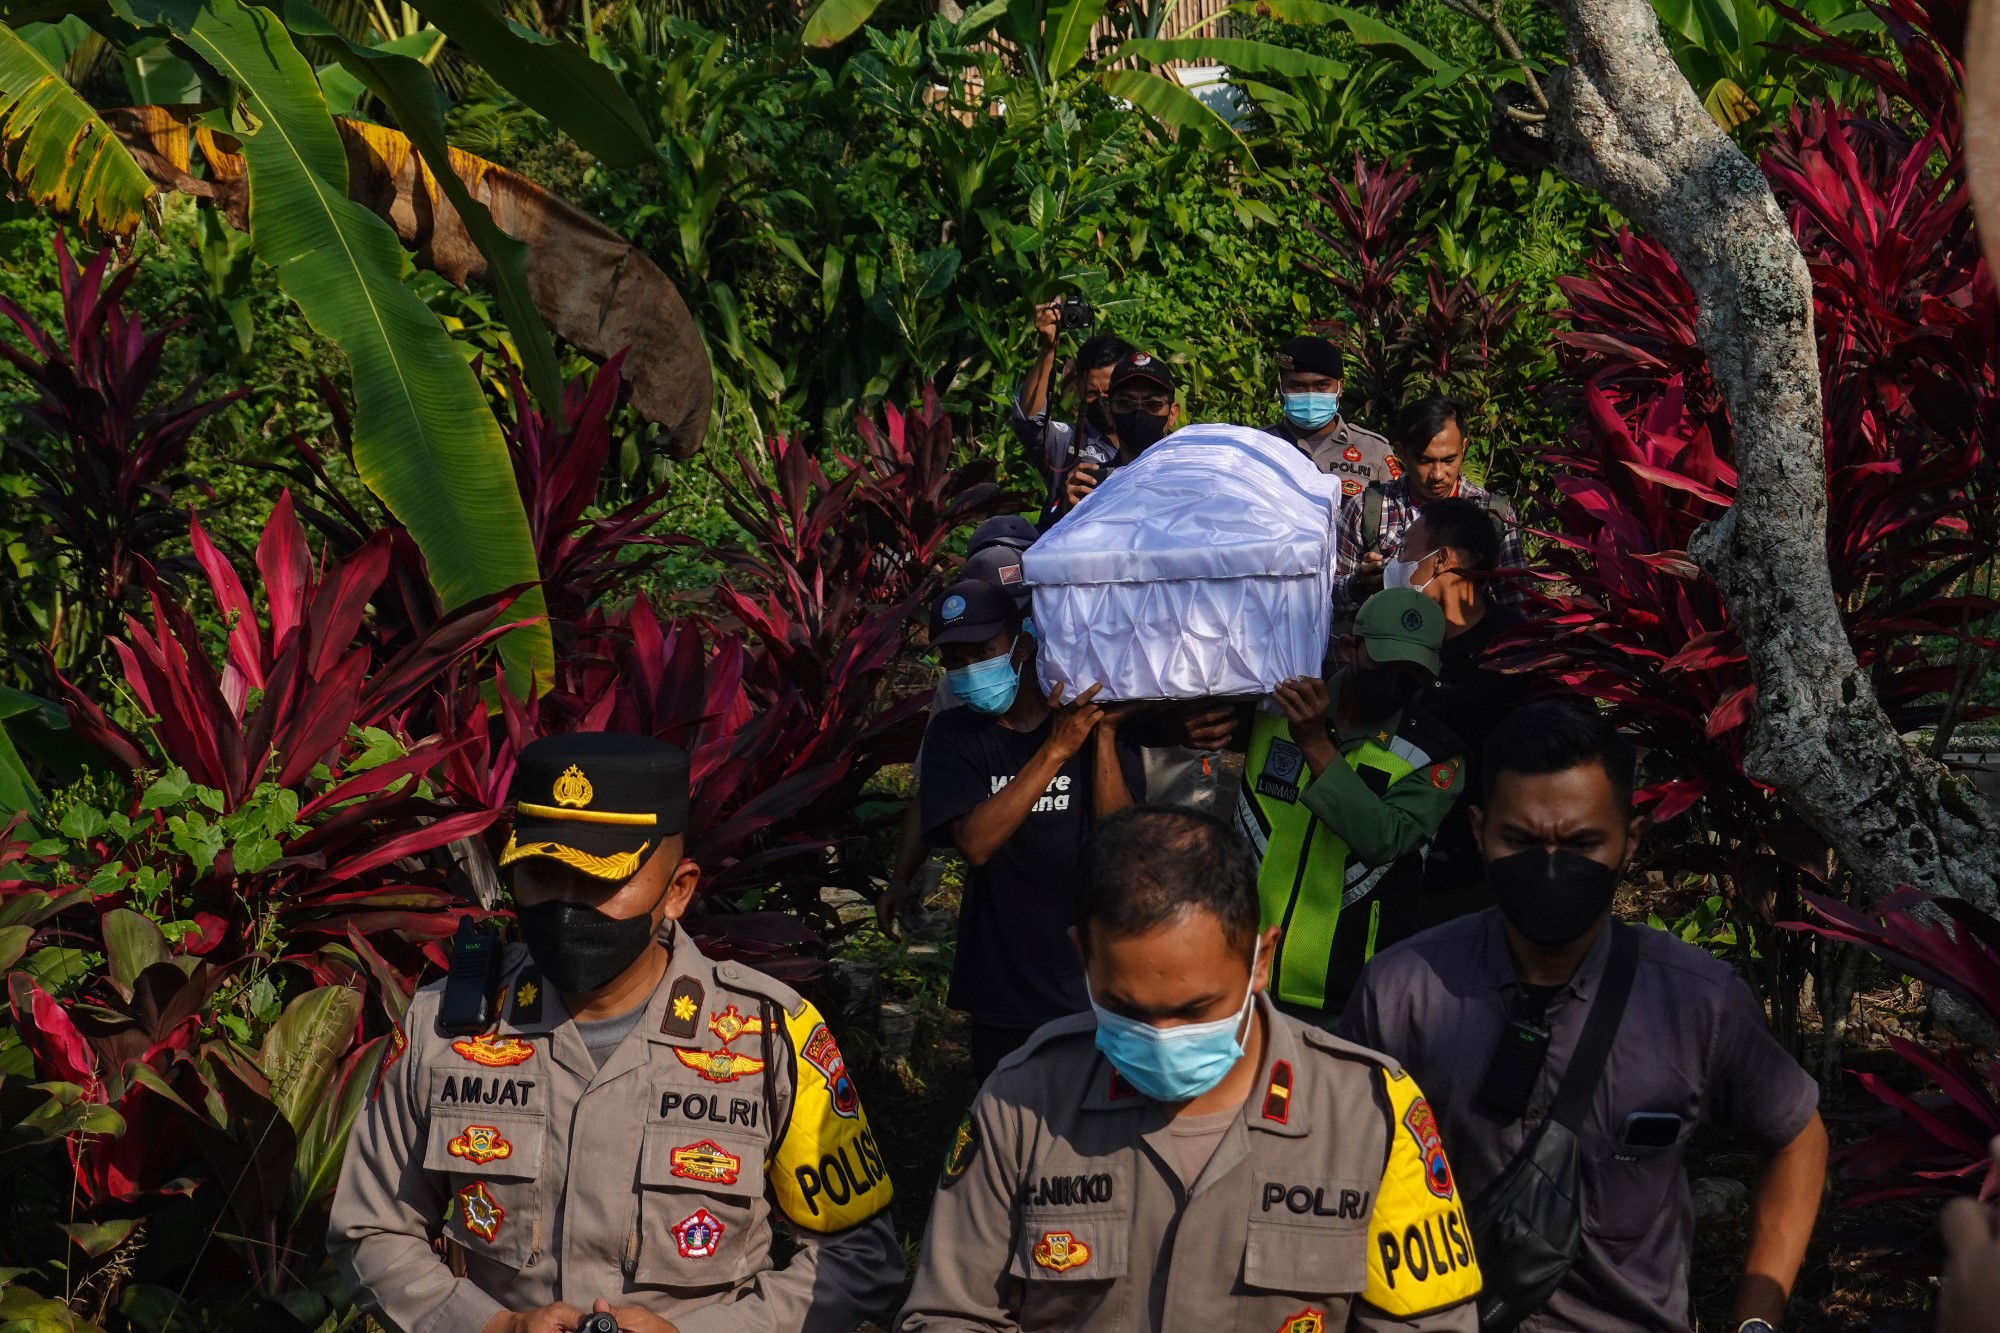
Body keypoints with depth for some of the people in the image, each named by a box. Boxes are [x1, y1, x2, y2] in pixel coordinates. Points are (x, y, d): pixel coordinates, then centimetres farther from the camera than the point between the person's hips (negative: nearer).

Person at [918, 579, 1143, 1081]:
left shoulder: (1094, 721, -1)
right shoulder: (953, 735, -1)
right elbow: (975, 843, -17)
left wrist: (1104, 734, -17)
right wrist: (1056, 752, -22)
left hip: (1093, 985, -1)